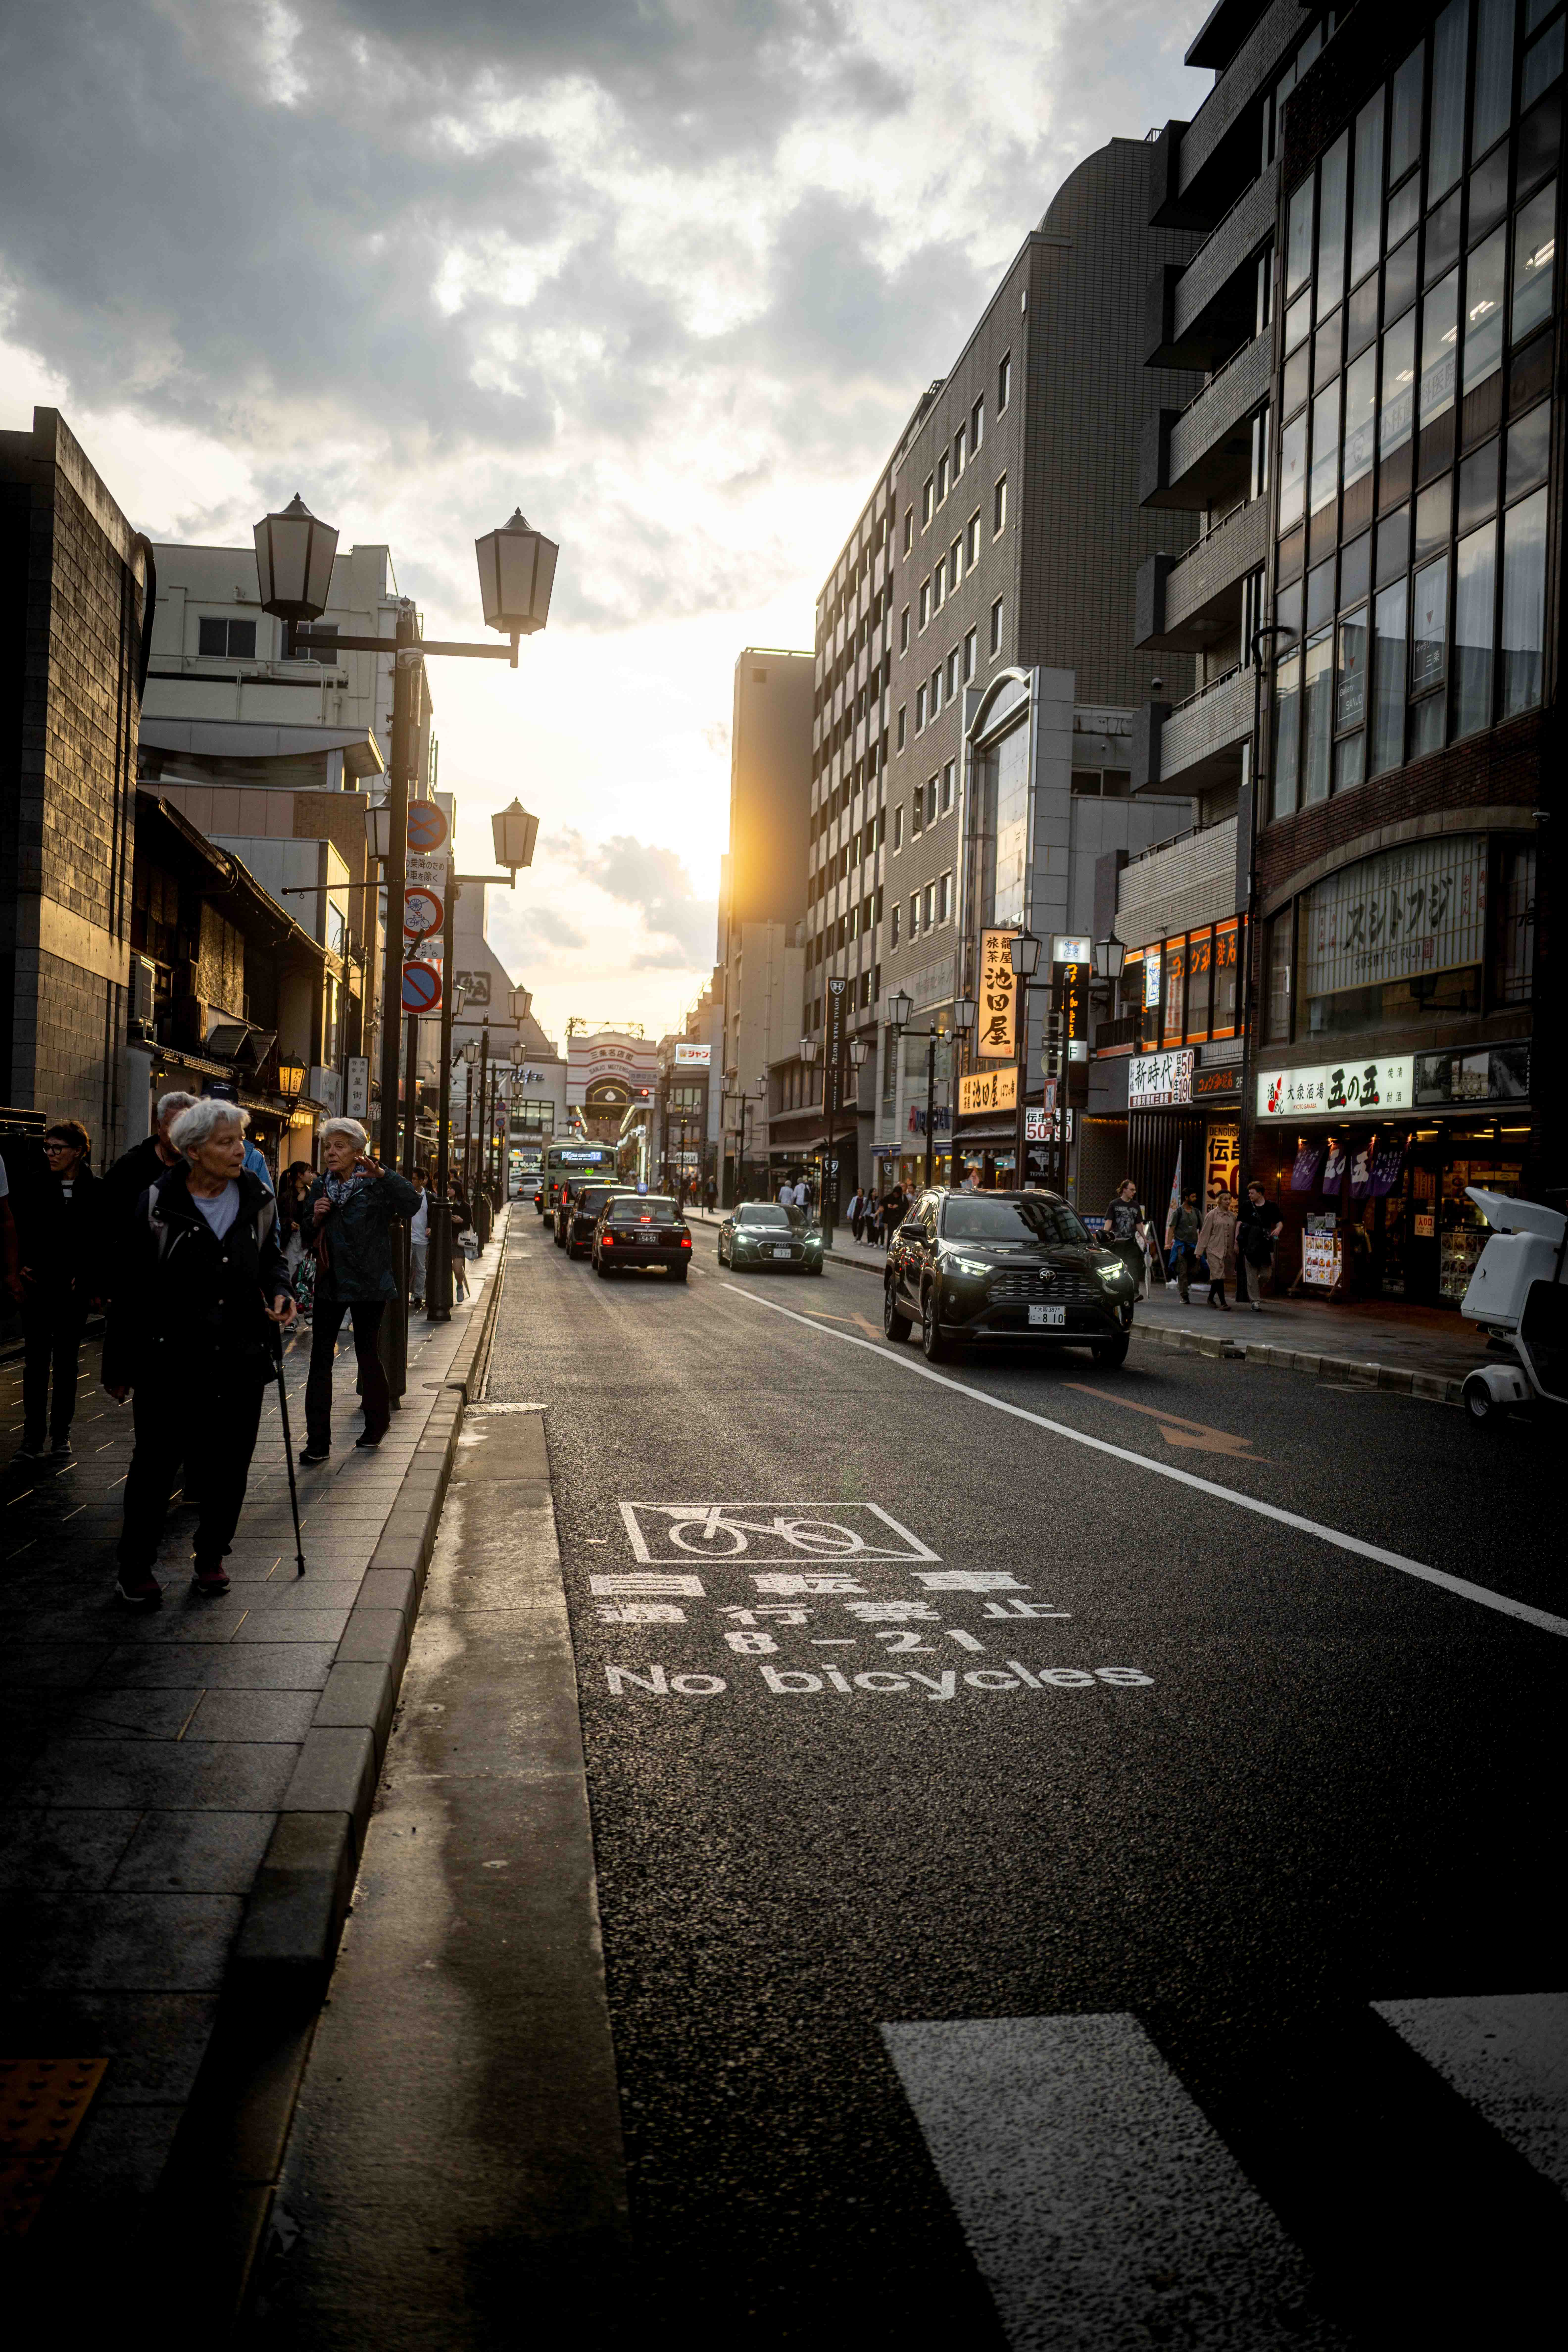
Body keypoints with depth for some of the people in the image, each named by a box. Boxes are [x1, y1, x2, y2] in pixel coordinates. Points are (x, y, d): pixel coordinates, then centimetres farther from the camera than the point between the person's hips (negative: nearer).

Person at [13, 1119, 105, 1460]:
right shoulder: (34, 1189, 1)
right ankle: (33, 1435, 8)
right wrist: (21, 1268, -6)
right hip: (38, 1288, 1)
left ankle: (61, 1435, 17)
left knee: (66, 1362, 8)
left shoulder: (96, 1192, -3)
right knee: (36, 1362, 1)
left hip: (74, 1291, -1)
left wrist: (92, 1284, -6)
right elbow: (18, 1235, 6)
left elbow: (104, 1244, -2)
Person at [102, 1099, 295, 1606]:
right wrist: (118, 1367, -2)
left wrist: (279, 1290, -4)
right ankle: (135, 1569, 20)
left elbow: (271, 1256, 20)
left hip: (241, 1359, 4)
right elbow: (131, 1289, -5)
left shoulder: (257, 1198, 2)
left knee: (230, 1465, 11)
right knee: (156, 1464, 5)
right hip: (170, 1359, -4)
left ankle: (211, 1557, 29)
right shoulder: (158, 1204, -9)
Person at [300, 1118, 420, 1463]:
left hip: (368, 1283, -5)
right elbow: (309, 1239, 17)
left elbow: (412, 1204, -26)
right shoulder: (321, 1186, 9)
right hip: (330, 1282, 5)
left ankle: (377, 1424, 30)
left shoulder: (376, 1184, -7)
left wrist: (381, 1174, -38)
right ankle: (318, 1442, 1)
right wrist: (315, 1217, -5)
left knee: (367, 1351, 7)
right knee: (320, 1357, -1)